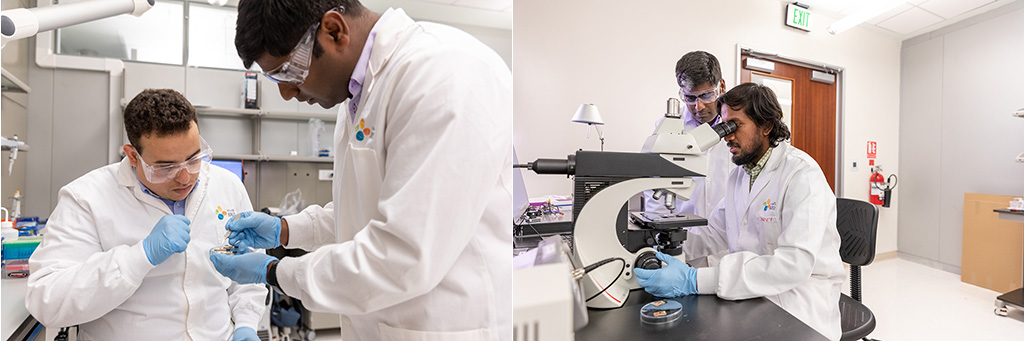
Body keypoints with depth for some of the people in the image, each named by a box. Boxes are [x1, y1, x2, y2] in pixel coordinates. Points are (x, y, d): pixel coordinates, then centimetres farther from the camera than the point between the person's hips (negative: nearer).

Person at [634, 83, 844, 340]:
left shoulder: (803, 176, -17)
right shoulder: (740, 174, 10)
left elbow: (795, 263, -29)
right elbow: (714, 235, 12)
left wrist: (695, 280, -36)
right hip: (752, 294, 7)